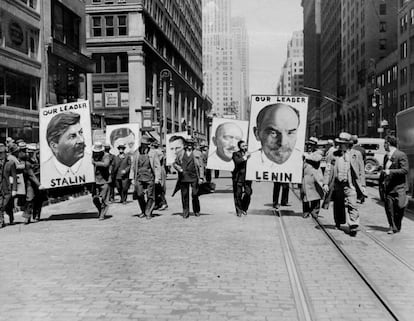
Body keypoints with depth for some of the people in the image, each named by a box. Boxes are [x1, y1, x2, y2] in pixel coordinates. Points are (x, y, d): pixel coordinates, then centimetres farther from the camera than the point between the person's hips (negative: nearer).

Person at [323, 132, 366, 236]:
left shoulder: (356, 154, 3)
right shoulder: (334, 154, 6)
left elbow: (361, 171, 5)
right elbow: (328, 169, 6)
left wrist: (362, 185, 1)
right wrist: (325, 183, -1)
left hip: (350, 185, -2)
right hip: (337, 184, 3)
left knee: (352, 205, -13)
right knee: (338, 205, 13)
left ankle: (353, 226, -11)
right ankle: (338, 223, 34)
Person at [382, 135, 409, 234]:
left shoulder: (401, 155, -8)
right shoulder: (386, 157, 16)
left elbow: (405, 170, -14)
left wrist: (390, 172, -20)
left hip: (399, 187, -6)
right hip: (388, 187, 6)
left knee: (399, 208, 0)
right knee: (389, 208, 1)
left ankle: (397, 227, 15)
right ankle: (392, 227, 9)